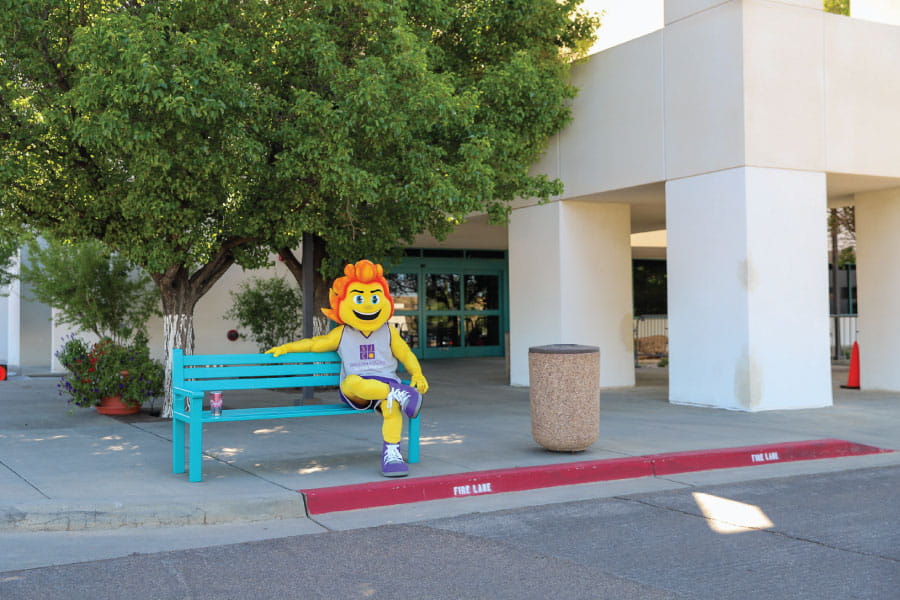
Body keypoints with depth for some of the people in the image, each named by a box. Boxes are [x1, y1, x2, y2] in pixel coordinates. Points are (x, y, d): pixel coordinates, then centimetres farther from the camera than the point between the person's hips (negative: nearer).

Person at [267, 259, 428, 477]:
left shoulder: (388, 333, 16)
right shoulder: (342, 334, 16)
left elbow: (405, 353, 18)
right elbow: (314, 344, 22)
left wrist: (417, 375, 2)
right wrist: (285, 348, 17)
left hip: (385, 382, 1)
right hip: (354, 390, 0)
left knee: (392, 406, -35)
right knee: (352, 382, -40)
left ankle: (391, 452, -28)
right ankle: (399, 393, -40)